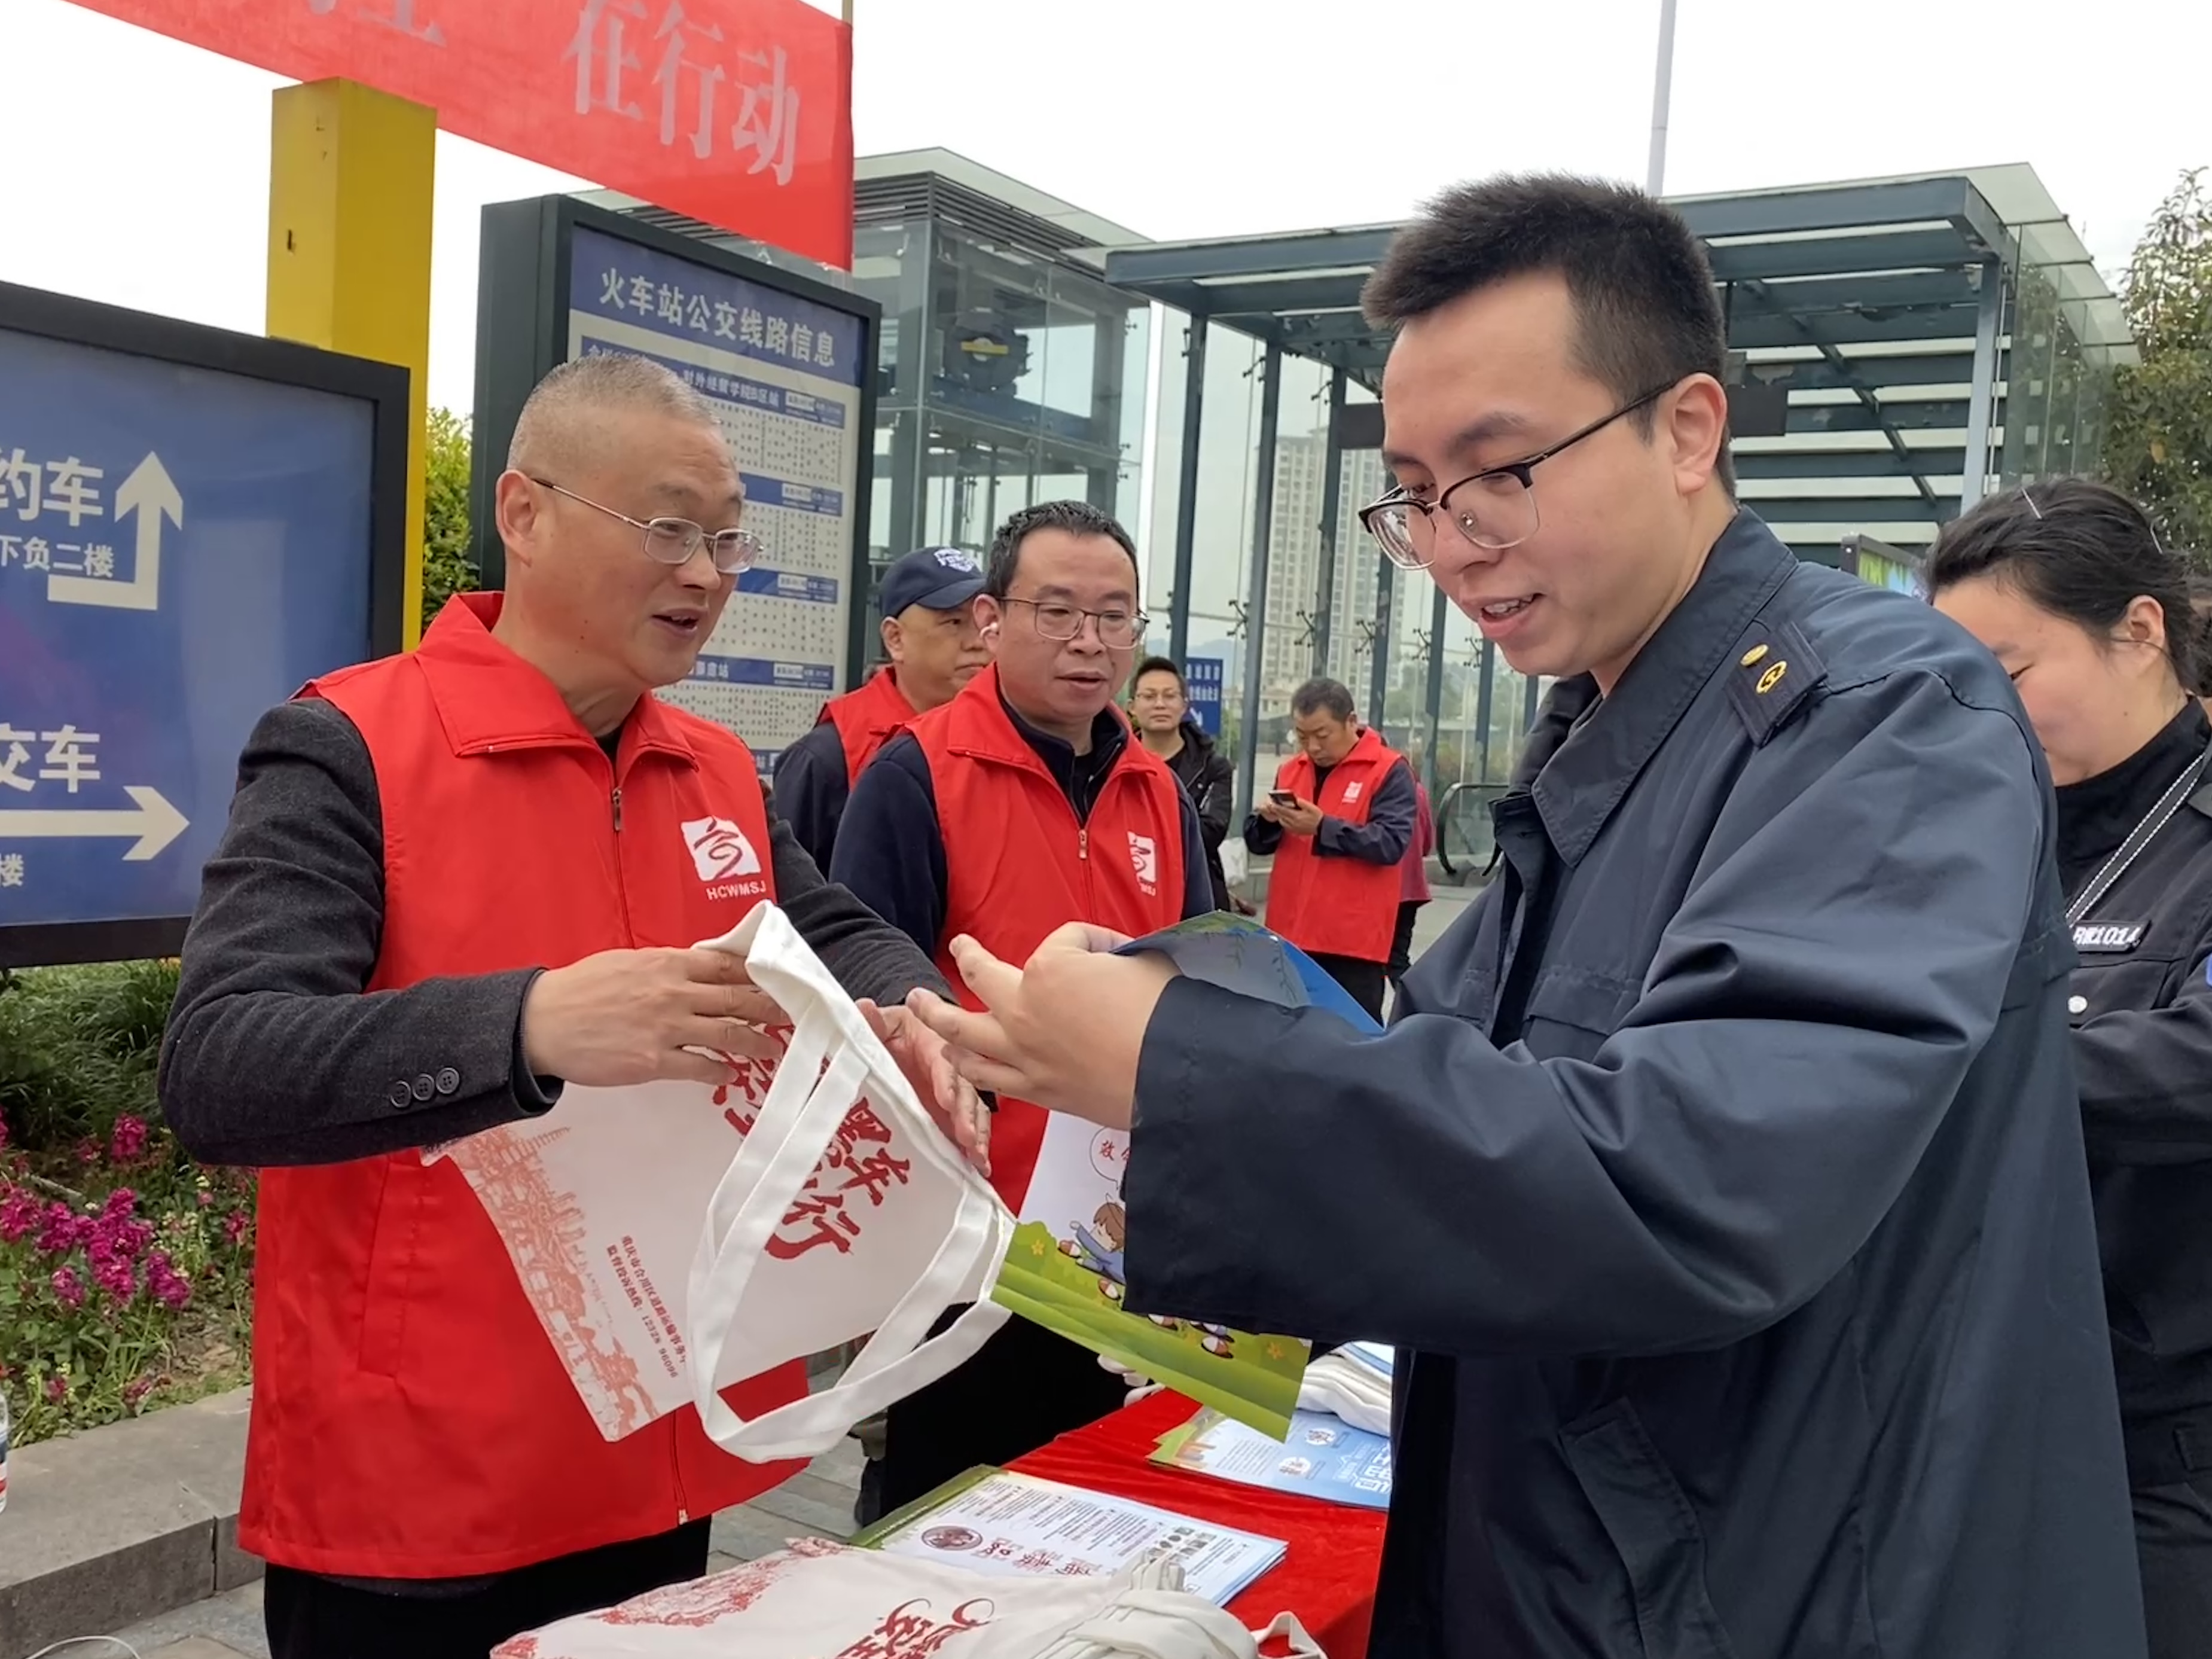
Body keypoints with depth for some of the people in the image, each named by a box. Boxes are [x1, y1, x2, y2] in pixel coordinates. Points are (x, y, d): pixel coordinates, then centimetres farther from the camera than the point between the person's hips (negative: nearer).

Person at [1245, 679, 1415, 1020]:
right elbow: (1258, 842, 15)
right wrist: (1267, 820, -8)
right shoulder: (1290, 770, 13)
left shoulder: (1389, 770, -5)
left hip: (1353, 939, -6)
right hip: (1291, 934, 6)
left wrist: (1323, 827, -24)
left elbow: (1392, 843, -17)